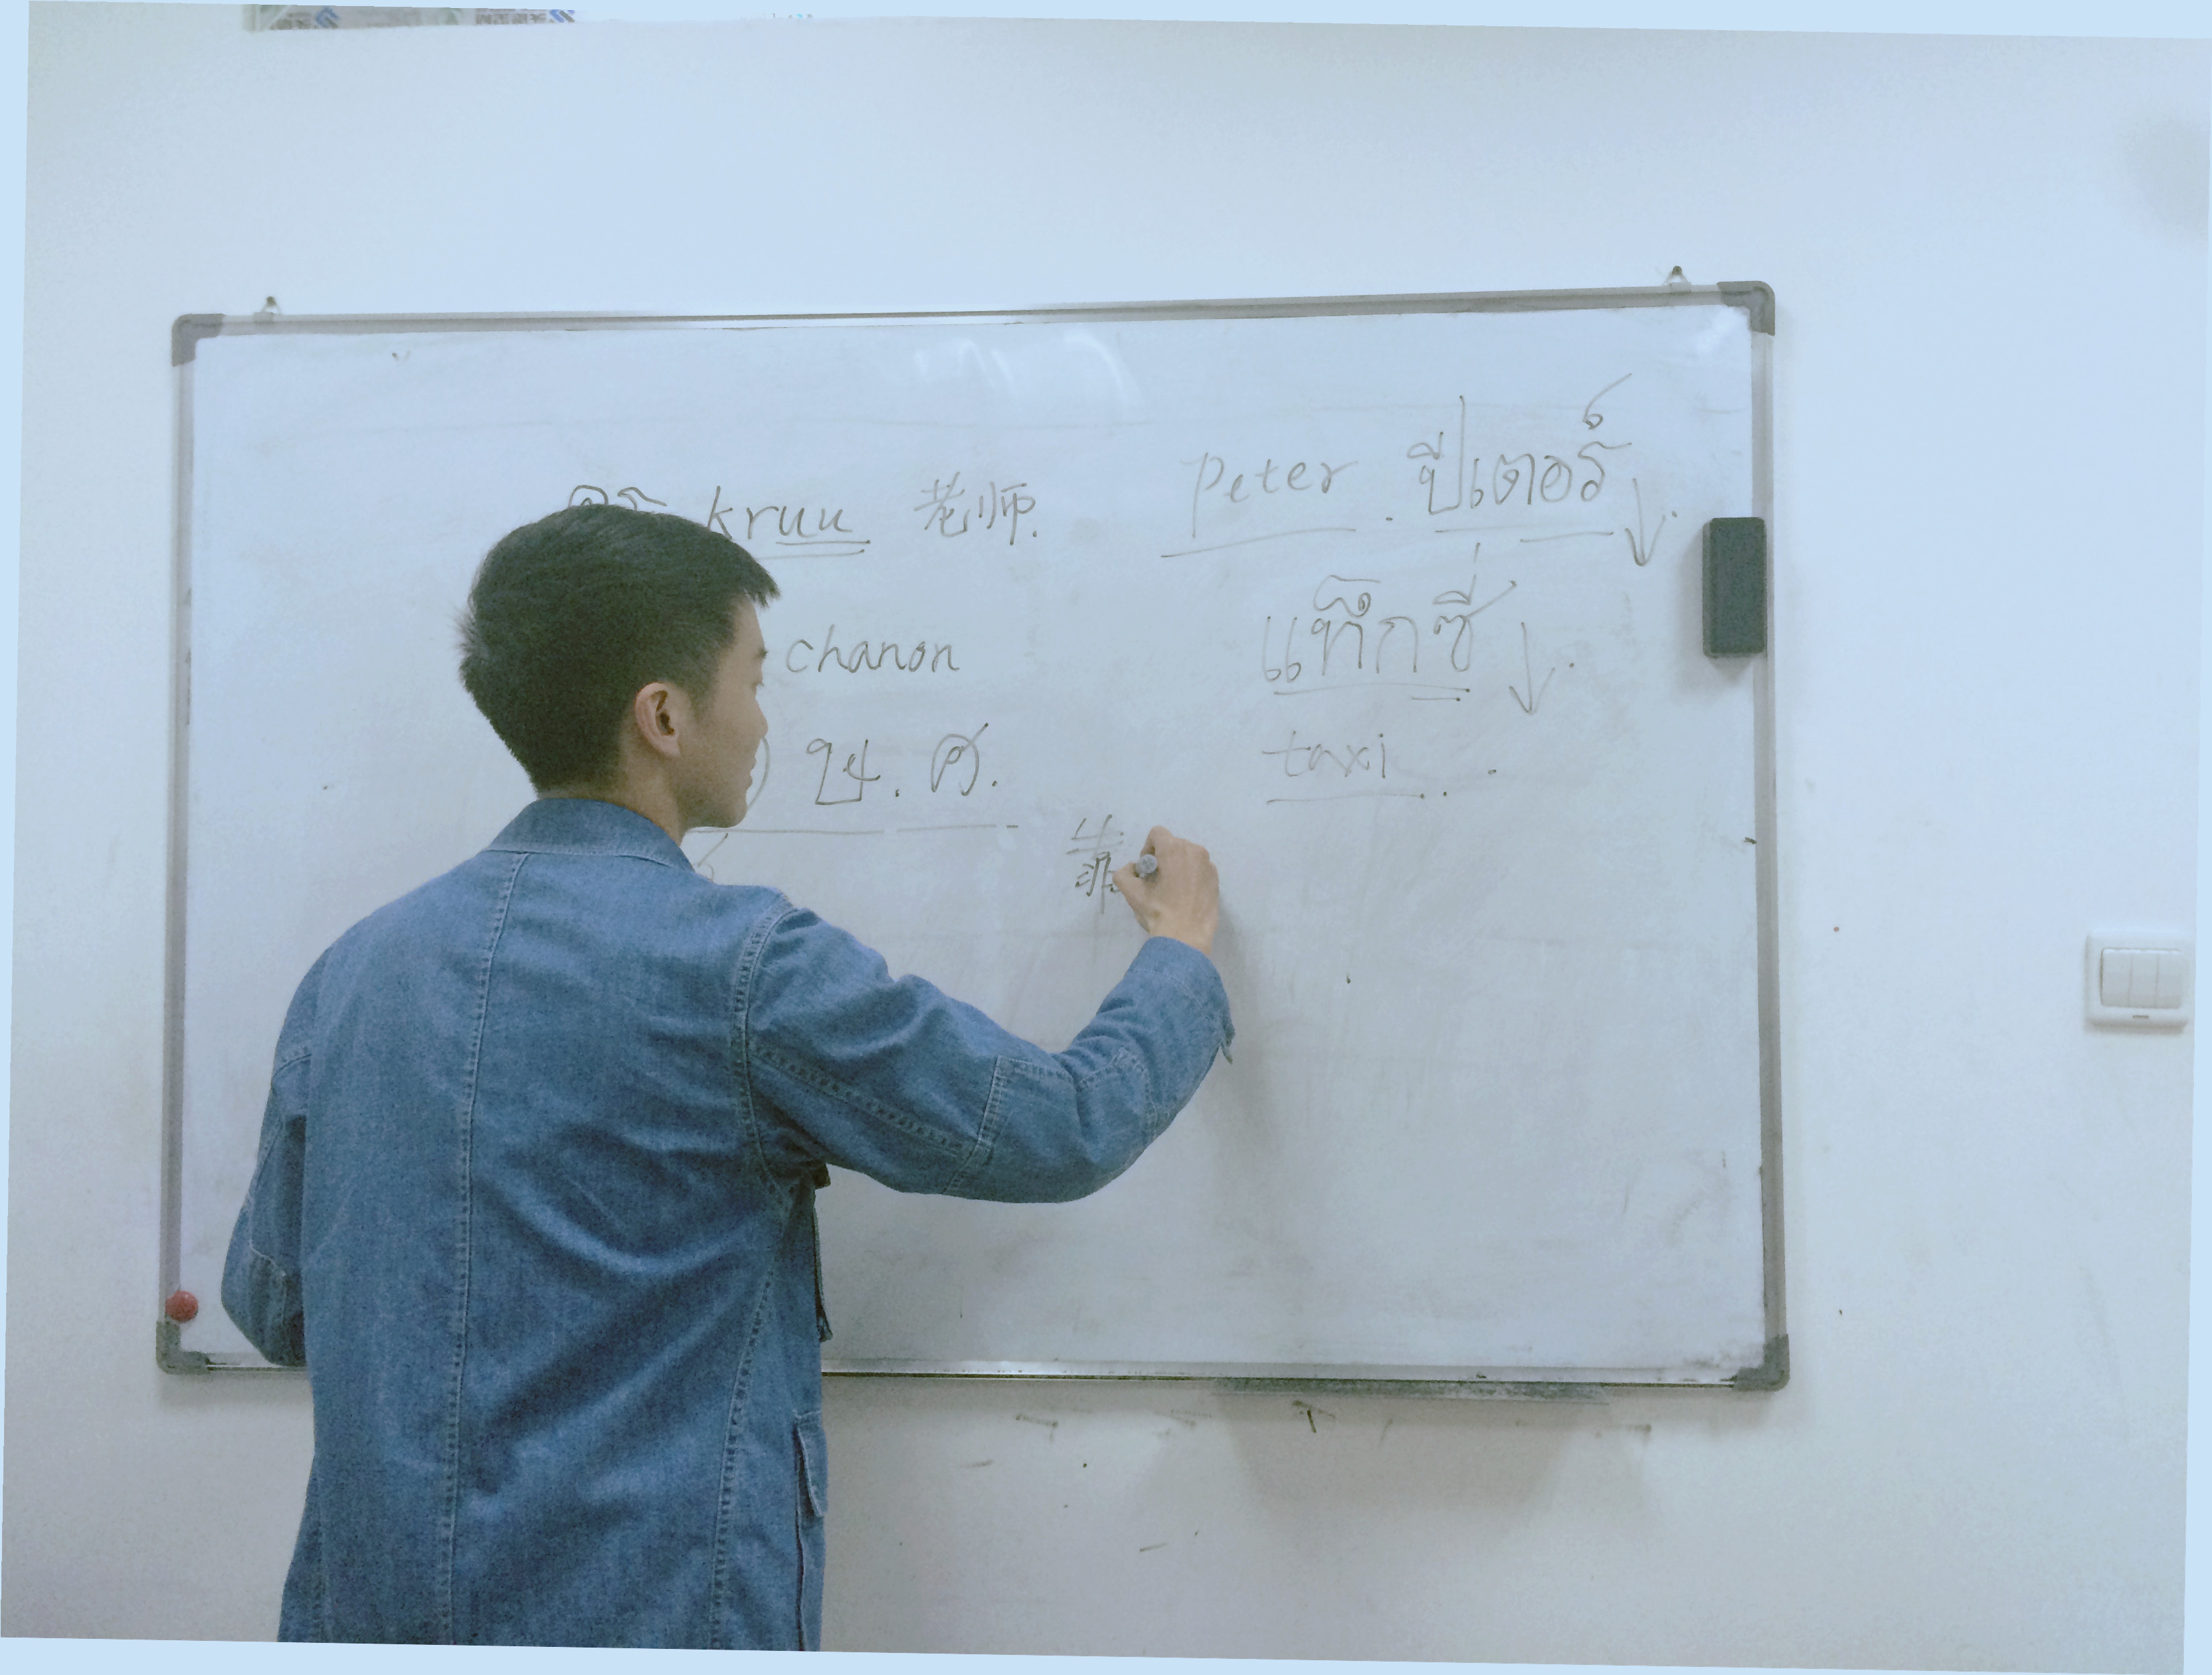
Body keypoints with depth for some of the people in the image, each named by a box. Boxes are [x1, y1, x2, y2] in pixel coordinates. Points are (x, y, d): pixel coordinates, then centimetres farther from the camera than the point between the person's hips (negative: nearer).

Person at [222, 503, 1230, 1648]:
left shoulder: (350, 970, 0)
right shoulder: (741, 965, -18)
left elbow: (273, 1308, 10)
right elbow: (1068, 1130, -9)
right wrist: (1183, 952, 9)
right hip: (651, 1609, -5)